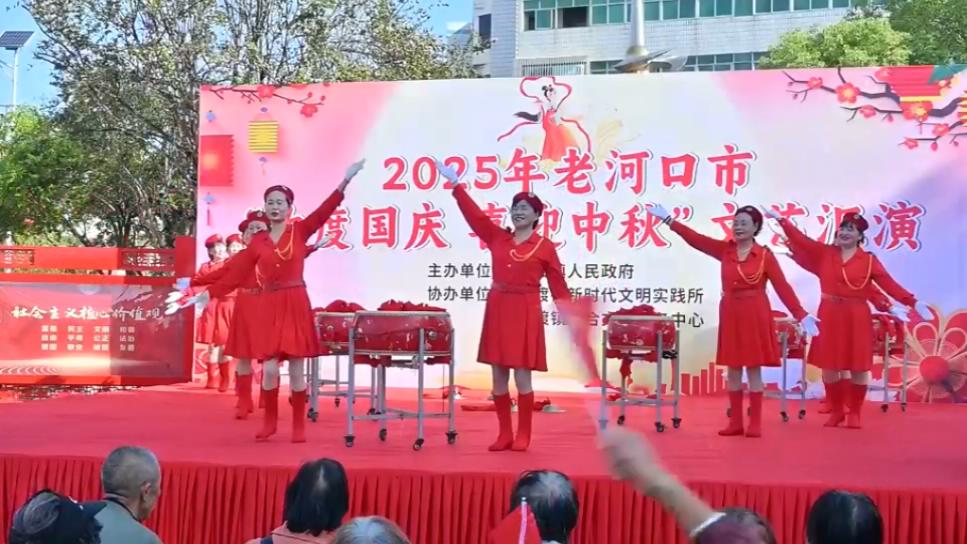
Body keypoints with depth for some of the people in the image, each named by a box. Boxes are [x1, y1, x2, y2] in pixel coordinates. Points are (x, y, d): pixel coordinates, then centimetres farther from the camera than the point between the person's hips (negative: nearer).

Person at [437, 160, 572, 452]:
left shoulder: (545, 247, -1)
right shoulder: (497, 237, 9)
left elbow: (558, 286, 0)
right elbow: (474, 214, 5)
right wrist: (456, 184, 1)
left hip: (525, 313, -4)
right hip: (497, 310, 4)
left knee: (522, 376, -3)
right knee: (498, 376, 6)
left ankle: (523, 436, 7)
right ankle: (505, 434, 14)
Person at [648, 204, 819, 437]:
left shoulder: (765, 255, -5)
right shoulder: (725, 249, 5)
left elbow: (783, 287, -7)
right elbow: (695, 238, 2)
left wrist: (801, 315, -14)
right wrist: (668, 219, -4)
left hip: (755, 314, -4)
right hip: (730, 313, 4)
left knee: (754, 369, 0)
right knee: (733, 369, 7)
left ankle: (755, 423, 6)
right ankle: (736, 421, 14)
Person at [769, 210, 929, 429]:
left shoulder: (869, 260, 0)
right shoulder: (824, 253, 4)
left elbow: (889, 284, -5)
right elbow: (801, 239, 0)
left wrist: (913, 303, -14)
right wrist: (781, 220, -7)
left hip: (857, 318, -1)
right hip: (829, 316, 2)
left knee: (858, 367, 2)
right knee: (829, 366, 6)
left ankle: (855, 413, 16)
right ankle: (836, 411, 20)